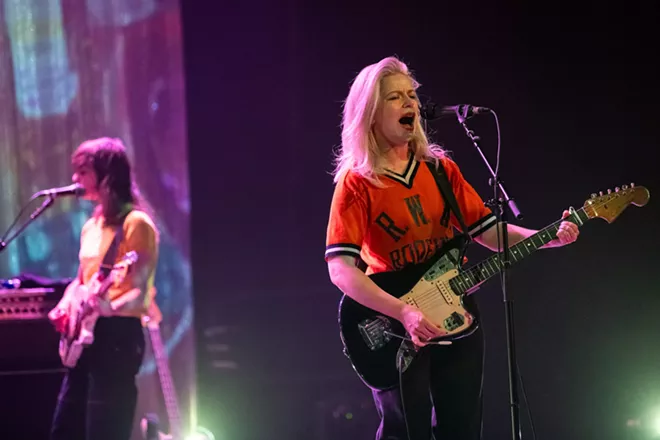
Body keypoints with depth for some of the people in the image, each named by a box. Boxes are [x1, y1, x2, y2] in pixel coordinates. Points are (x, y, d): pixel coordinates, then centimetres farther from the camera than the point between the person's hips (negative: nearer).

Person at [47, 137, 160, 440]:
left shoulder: (136, 223, -10)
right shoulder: (91, 225, 16)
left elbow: (140, 292, -17)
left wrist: (110, 307, -36)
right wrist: (64, 307, 5)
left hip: (118, 336, -9)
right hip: (84, 338, 9)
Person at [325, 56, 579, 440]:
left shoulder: (441, 169, 9)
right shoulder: (357, 182, -8)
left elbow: (487, 229, 10)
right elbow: (341, 268, -16)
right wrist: (404, 312, -26)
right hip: (395, 327, -5)